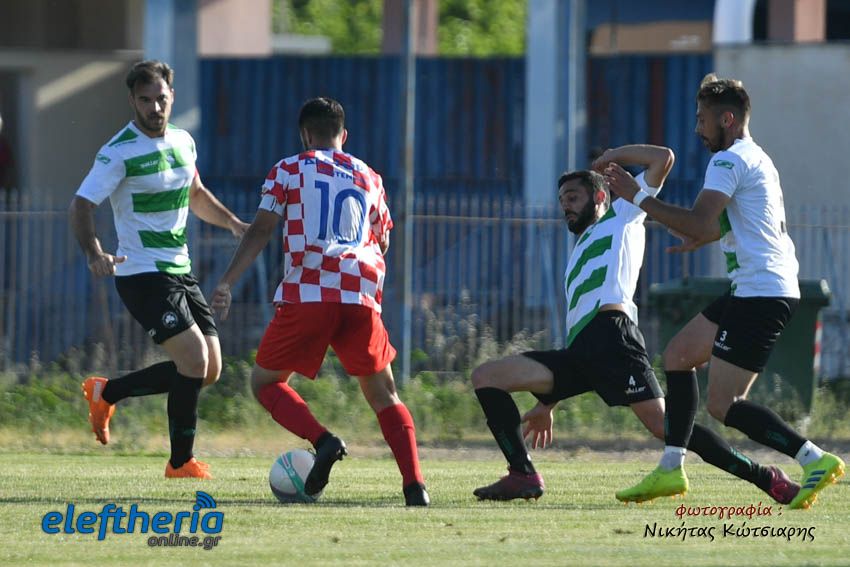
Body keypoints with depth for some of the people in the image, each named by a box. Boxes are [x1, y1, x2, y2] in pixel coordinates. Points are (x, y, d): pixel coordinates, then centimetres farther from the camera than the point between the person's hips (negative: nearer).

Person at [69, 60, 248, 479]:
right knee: (195, 357, -18)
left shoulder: (183, 142, 9)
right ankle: (181, 463, -4)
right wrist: (94, 253, -35)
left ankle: (105, 393, 20)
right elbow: (81, 206, -18)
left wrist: (233, 223, 11)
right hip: (142, 275, -8)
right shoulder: (120, 153, -13)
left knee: (208, 370, 5)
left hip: (180, 272, 8)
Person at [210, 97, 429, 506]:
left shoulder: (290, 170, 11)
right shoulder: (369, 178, 20)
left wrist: (226, 283, -1)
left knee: (265, 381, 12)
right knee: (383, 395, 15)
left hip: (307, 293, -3)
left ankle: (323, 441, -14)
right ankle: (414, 484, -4)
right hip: (361, 295, 3)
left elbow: (261, 231, 2)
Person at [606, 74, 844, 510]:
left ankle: (815, 460, -16)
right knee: (678, 355, 19)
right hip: (753, 291, 11)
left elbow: (698, 225, -22)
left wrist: (638, 198, -14)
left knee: (722, 405, -11)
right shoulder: (755, 159, 21)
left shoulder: (730, 160, -11)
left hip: (761, 293, -11)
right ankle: (671, 470, 20)